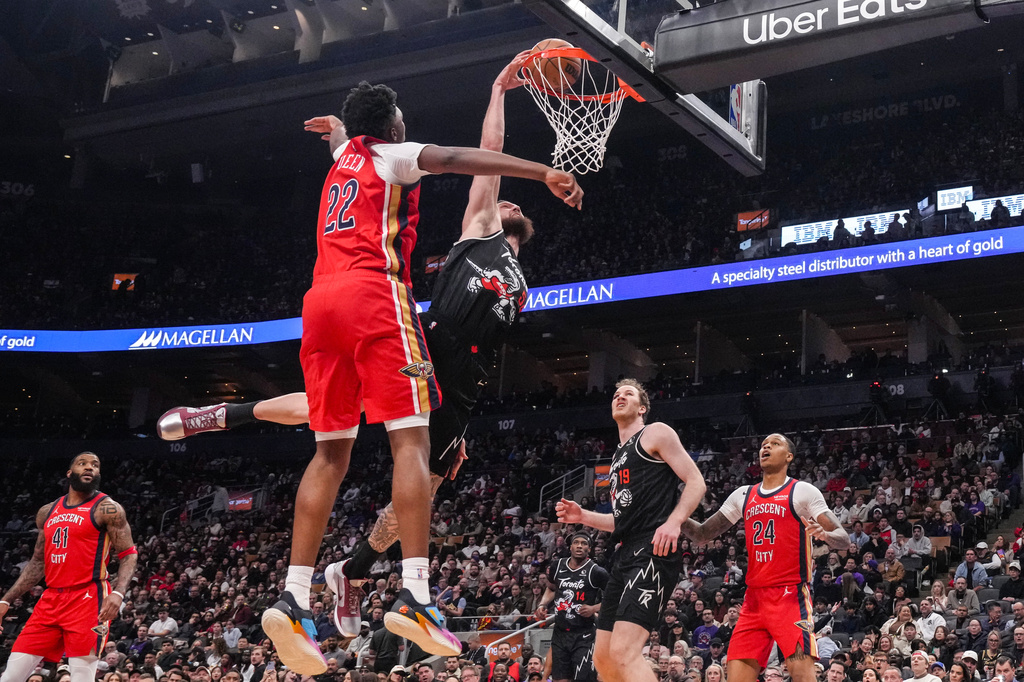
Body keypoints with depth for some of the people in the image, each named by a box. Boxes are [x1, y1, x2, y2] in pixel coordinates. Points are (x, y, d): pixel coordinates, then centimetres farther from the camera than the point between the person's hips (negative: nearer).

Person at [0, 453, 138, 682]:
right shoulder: (47, 512, 15)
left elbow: (129, 554, -7)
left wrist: (118, 593, -24)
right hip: (51, 598, 6)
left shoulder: (107, 509, -3)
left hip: (88, 599, -6)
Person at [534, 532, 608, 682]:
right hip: (560, 631, 5)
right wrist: (543, 605, 8)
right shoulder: (557, 567, 6)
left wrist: (594, 609, -15)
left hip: (583, 635, -5)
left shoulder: (596, 572, -9)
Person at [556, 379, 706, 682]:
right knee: (603, 658, 9)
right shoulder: (618, 456, 27)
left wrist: (673, 522, -23)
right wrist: (582, 516, 17)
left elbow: (696, 482, -6)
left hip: (653, 552, -10)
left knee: (624, 652, -24)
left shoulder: (656, 434, 3)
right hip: (626, 555, 10)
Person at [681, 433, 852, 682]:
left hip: (791, 595, -6)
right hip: (754, 597, 6)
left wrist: (824, 534, -28)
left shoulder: (802, 491, 0)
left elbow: (844, 540, -5)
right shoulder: (743, 495, 16)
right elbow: (702, 535, 19)